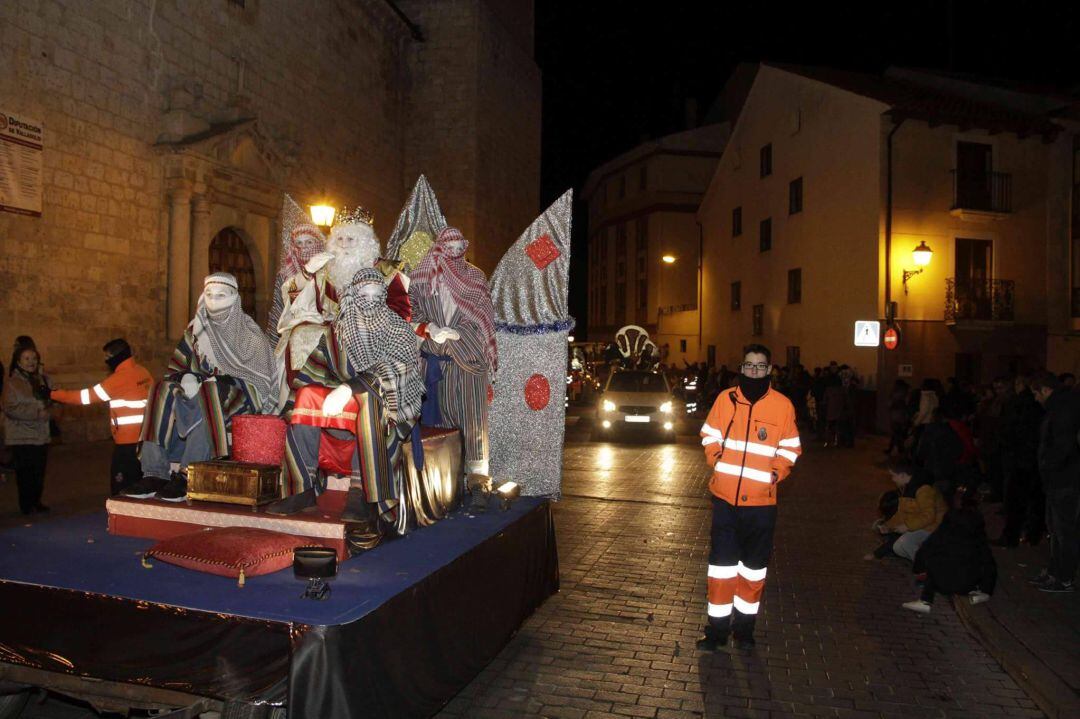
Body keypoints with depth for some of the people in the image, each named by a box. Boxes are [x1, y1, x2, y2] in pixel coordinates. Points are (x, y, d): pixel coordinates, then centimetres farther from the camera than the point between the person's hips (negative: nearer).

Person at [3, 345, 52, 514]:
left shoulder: (42, 379, 9)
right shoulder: (14, 382, -8)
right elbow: (10, 408, -15)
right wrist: (37, 413, -18)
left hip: (41, 434, 5)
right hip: (22, 436, -5)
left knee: (39, 470, 8)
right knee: (25, 472, -2)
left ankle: (36, 501, 20)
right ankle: (26, 505, 8)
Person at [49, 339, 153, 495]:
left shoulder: (120, 377, -15)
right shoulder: (142, 371, 8)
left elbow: (87, 396, -11)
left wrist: (53, 394, -2)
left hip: (128, 441, -8)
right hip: (144, 438, 8)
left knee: (121, 487, 0)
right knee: (138, 482, 16)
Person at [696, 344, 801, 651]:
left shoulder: (782, 405, -2)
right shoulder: (726, 398, 1)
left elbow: (790, 448, 5)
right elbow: (710, 436, 11)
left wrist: (776, 474, -7)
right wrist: (716, 462, -1)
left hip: (761, 500, 0)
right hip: (725, 496, 1)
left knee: (754, 565, 11)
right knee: (721, 562, 4)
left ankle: (745, 625, 27)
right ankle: (718, 626, 16)